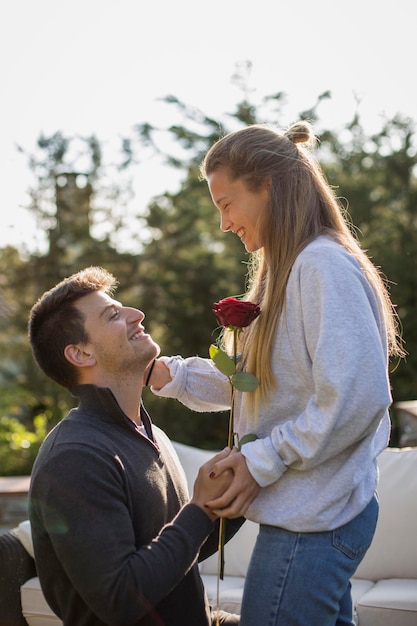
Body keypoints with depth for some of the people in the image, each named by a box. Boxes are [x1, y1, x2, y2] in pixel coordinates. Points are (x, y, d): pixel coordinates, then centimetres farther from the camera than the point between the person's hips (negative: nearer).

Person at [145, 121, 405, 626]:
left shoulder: (324, 265, -17)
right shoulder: (286, 271, 16)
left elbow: (357, 397, -25)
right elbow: (255, 382, 18)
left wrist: (263, 461, -18)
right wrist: (169, 375, 7)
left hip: (311, 522, -10)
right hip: (311, 513, 10)